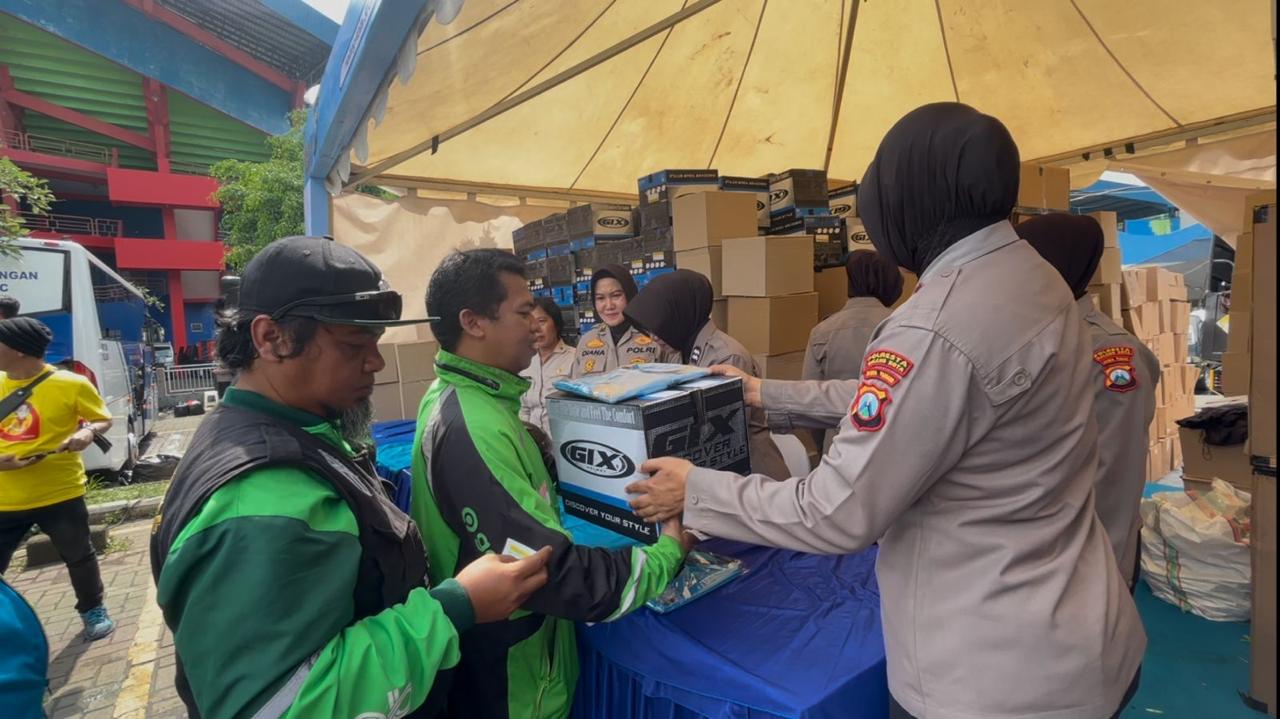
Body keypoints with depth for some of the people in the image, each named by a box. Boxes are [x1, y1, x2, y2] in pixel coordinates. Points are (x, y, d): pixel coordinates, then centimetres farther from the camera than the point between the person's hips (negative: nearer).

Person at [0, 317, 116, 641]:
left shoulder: (71, 384, -10)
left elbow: (104, 419, 1)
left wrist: (87, 432, -22)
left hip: (59, 494, -3)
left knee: (79, 556, 14)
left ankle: (93, 611, 36)